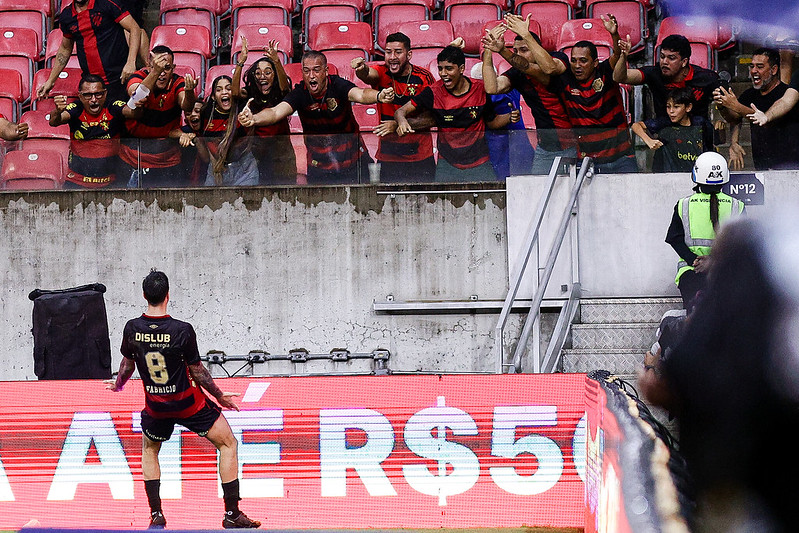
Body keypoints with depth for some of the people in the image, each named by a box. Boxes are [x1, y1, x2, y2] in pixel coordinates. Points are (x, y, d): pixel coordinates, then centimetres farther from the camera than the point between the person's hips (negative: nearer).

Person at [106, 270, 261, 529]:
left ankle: (156, 515, 22)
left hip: (155, 406, 3)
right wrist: (220, 396, 3)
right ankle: (232, 514, 10)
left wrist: (117, 385, 28)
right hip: (188, 402, -3)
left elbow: (127, 364, 6)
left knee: (149, 449, 30)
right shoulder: (182, 330, -21)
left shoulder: (132, 329, -11)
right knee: (228, 444, 13)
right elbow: (197, 372, -12)